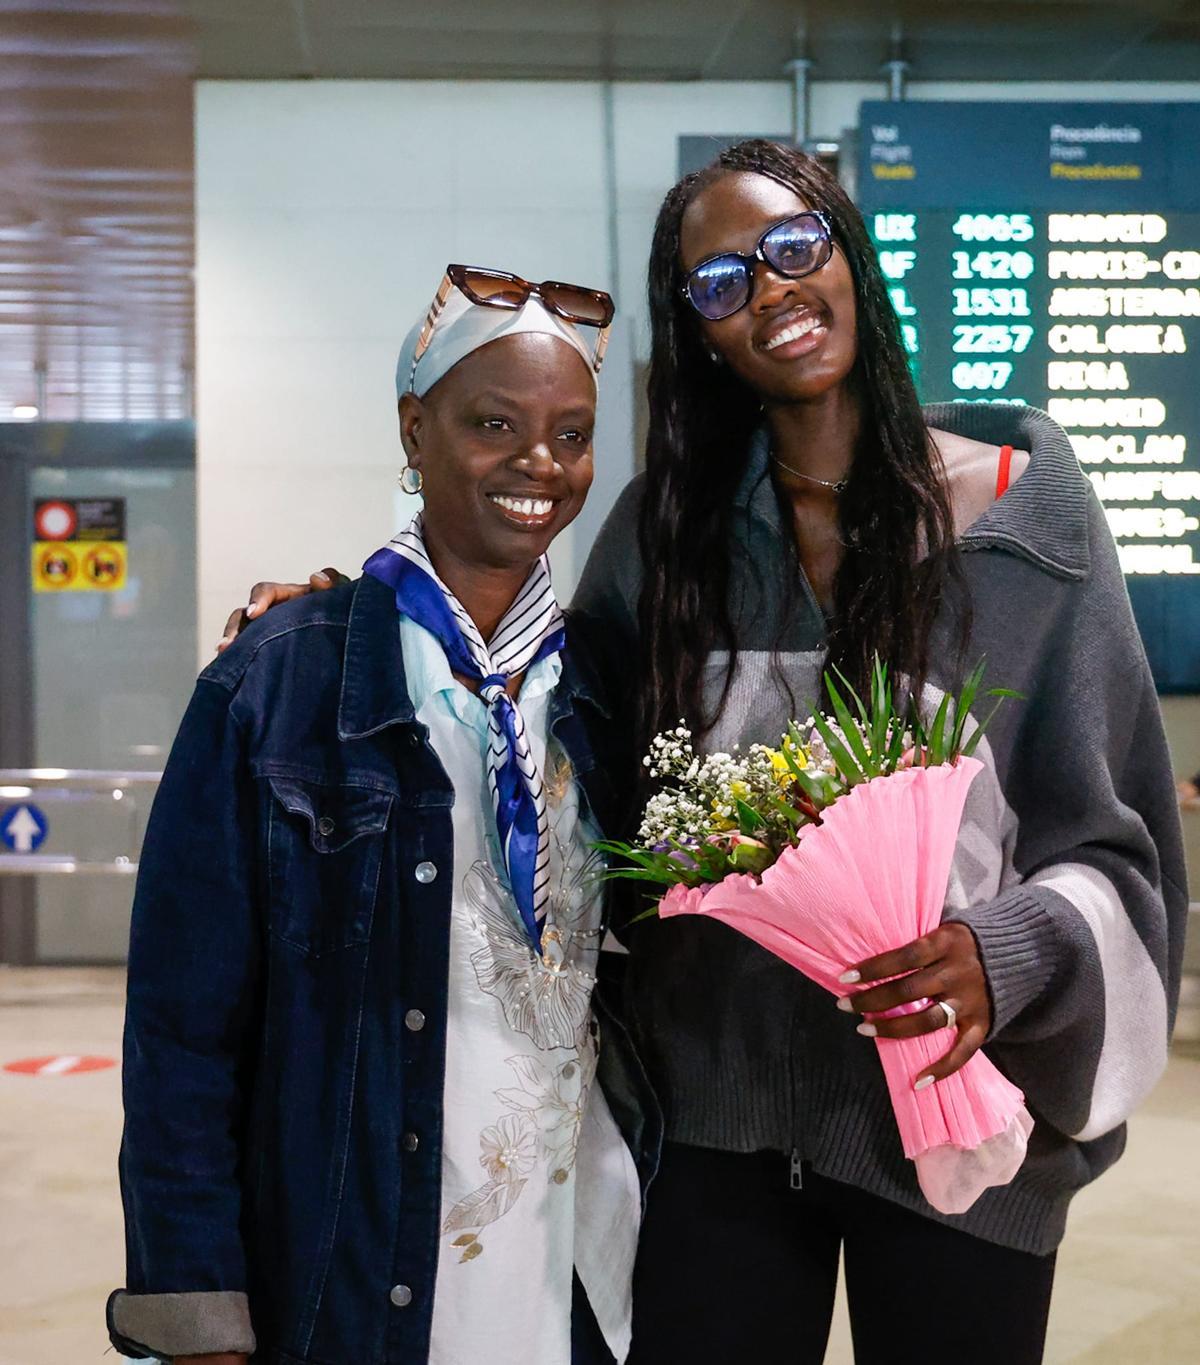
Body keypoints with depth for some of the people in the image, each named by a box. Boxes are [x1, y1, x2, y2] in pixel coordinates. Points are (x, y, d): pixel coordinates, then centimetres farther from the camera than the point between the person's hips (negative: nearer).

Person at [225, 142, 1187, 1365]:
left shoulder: (1017, 504, -5)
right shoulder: (667, 525, 3)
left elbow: (1111, 833, -3)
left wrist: (1007, 955, -23)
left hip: (953, 1098, -1)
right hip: (717, 1100, 2)